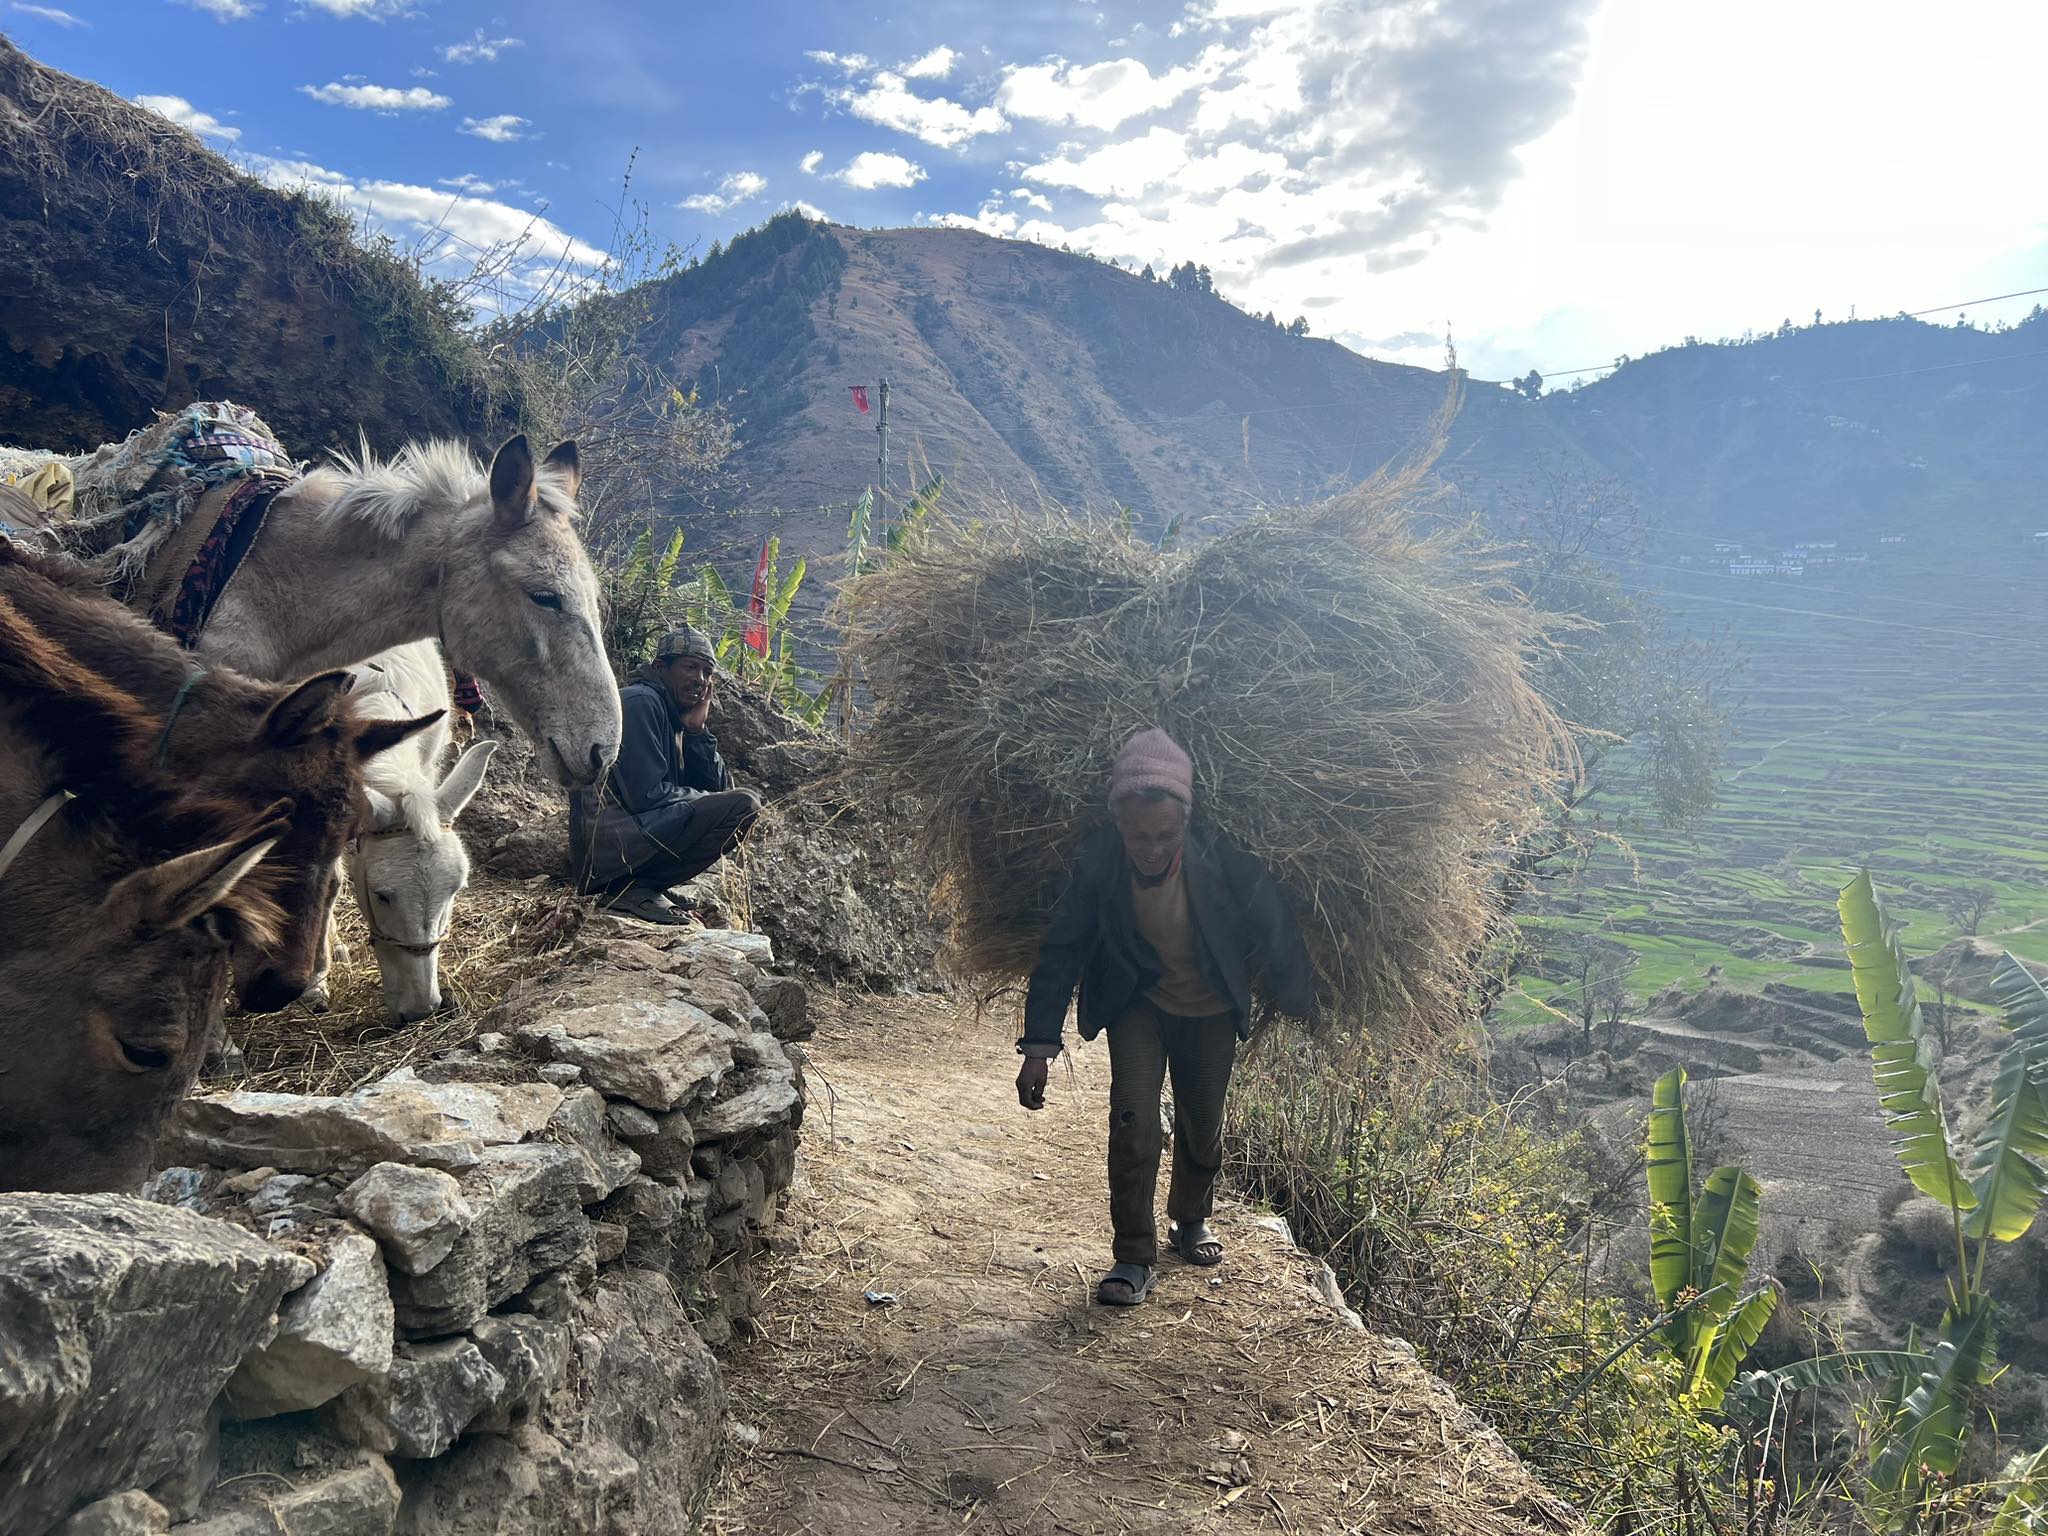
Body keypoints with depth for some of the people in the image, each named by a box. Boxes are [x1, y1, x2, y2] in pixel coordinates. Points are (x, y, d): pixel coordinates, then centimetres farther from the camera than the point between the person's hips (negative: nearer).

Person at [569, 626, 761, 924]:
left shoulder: (673, 717, 19)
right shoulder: (639, 701, -10)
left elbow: (719, 787, 13)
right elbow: (647, 796, -18)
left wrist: (697, 730, 2)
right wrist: (707, 800, -3)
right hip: (609, 842, -10)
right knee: (745, 804, -15)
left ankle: (642, 885, 8)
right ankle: (636, 889, -13)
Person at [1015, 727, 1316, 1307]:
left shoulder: (1222, 859, -34)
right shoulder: (1098, 863, -29)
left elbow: (1274, 935, -17)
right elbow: (1061, 952, -19)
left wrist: (1302, 1008, -4)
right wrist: (1039, 1047, -21)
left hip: (1211, 1010, 1)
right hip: (1138, 1003, 0)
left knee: (1202, 1126, 14)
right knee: (1133, 1118, -15)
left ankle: (1191, 1221, 43)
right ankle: (1133, 1256, 1)